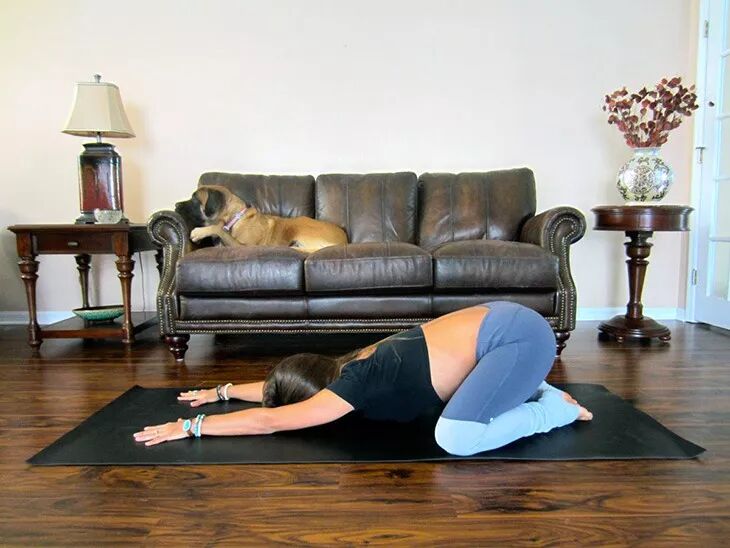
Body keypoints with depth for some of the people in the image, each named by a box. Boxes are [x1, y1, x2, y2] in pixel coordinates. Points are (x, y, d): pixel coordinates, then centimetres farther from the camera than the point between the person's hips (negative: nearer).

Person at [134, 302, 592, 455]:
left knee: (456, 438, -20)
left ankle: (555, 409, 0)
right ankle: (530, 390, 22)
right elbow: (278, 386, 22)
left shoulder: (356, 384, -17)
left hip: (518, 335, -9)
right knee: (448, 407, 23)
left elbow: (268, 420, -14)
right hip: (500, 323, 9)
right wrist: (222, 391, 27)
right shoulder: (354, 369, 7)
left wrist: (191, 427, -6)